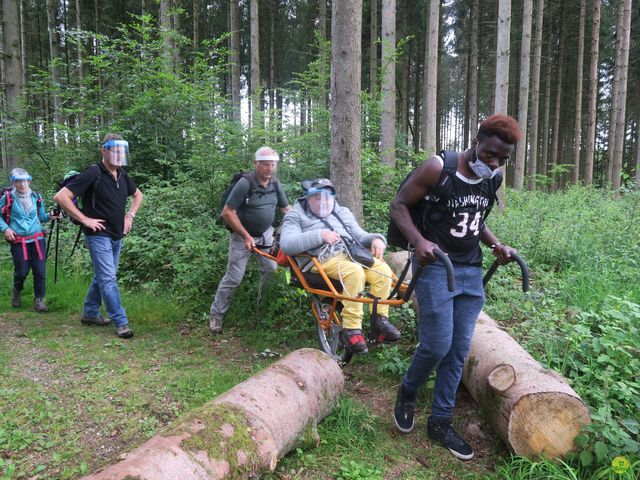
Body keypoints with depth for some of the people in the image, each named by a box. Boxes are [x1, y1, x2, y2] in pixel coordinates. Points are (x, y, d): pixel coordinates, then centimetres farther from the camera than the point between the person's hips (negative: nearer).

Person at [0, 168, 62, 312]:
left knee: (40, 271, -3)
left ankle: (39, 299, 11)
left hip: (37, 239, 2)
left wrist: (49, 216, -4)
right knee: (22, 271, 1)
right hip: (18, 241, -2)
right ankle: (17, 292, 34)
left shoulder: (36, 197, 5)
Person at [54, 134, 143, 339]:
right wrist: (85, 219, -18)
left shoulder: (122, 175, 6)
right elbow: (61, 197, -18)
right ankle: (120, 322, -3)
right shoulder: (93, 174, -15)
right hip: (99, 235, -8)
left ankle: (90, 313, 32)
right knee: (108, 279, -8)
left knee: (102, 276, 17)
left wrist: (130, 215, 11)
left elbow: (138, 195, 25)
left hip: (116, 236, 8)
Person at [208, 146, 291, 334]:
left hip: (266, 235, 6)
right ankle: (215, 315, 10)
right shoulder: (245, 183, -21)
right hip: (243, 236, -5)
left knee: (272, 271, 1)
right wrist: (246, 236, -18)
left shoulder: (275, 184, -2)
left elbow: (287, 208, 8)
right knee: (234, 277, -3)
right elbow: (227, 213, -20)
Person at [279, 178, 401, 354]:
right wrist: (319, 235, -16)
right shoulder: (297, 216, 12)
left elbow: (360, 236, 22)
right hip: (323, 259, -5)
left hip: (352, 254, 6)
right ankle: (351, 329, -26)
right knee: (355, 272, -34)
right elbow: (286, 244, -7)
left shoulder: (342, 213, 29)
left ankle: (379, 320, -11)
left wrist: (376, 239, -2)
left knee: (383, 270, -21)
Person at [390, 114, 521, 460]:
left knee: (459, 350, 7)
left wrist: (495, 244, 3)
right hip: (436, 266, -6)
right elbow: (398, 204, -10)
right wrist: (419, 241, -25)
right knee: (437, 346, -7)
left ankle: (440, 422, 21)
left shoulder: (492, 179, 6)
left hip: (472, 270, 6)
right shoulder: (438, 168, -14)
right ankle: (407, 393, 24)